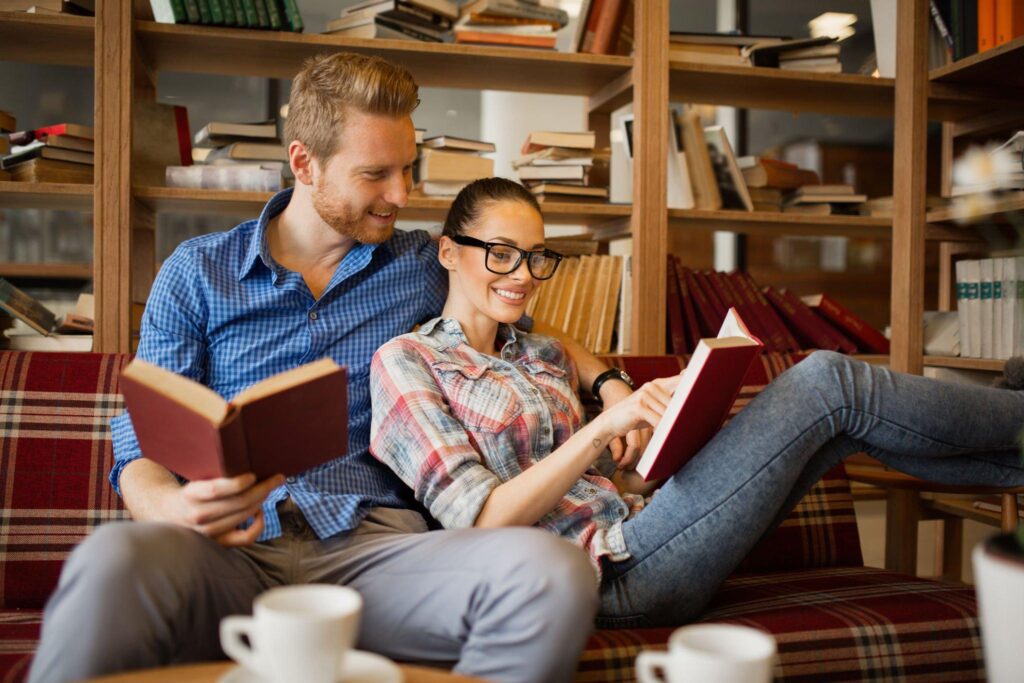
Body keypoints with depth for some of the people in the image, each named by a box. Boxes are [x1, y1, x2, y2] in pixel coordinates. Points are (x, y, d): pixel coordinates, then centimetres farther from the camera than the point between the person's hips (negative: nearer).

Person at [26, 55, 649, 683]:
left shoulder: (423, 267, 16)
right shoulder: (196, 272, 11)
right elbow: (144, 440, 7)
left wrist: (608, 382, 10)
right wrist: (171, 507, -17)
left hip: (372, 542, 2)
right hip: (234, 546, -2)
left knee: (553, 571, -30)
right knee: (111, 564, -39)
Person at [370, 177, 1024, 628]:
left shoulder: (545, 354, 17)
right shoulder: (406, 360, -5)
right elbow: (480, 522, -15)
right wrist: (602, 429, -24)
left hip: (631, 527, 8)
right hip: (619, 573, -7)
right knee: (828, 382, -10)